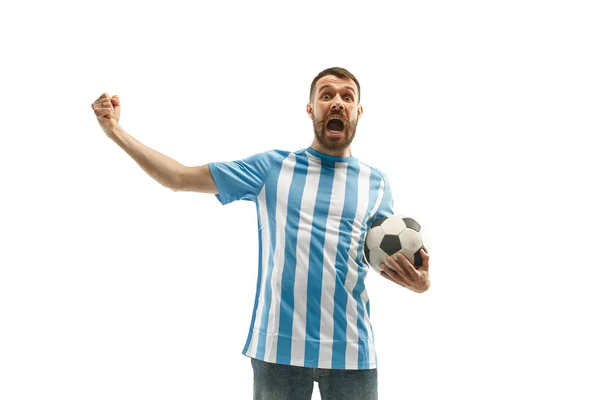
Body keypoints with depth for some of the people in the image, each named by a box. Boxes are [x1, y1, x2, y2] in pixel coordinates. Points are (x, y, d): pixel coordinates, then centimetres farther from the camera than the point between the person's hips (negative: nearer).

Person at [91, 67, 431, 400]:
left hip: (350, 350, 1)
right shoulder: (272, 167, 3)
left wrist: (420, 281, -15)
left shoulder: (375, 183, 7)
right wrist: (116, 131, -1)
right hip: (278, 346, -1)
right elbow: (179, 178, 4)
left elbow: (393, 262, 7)